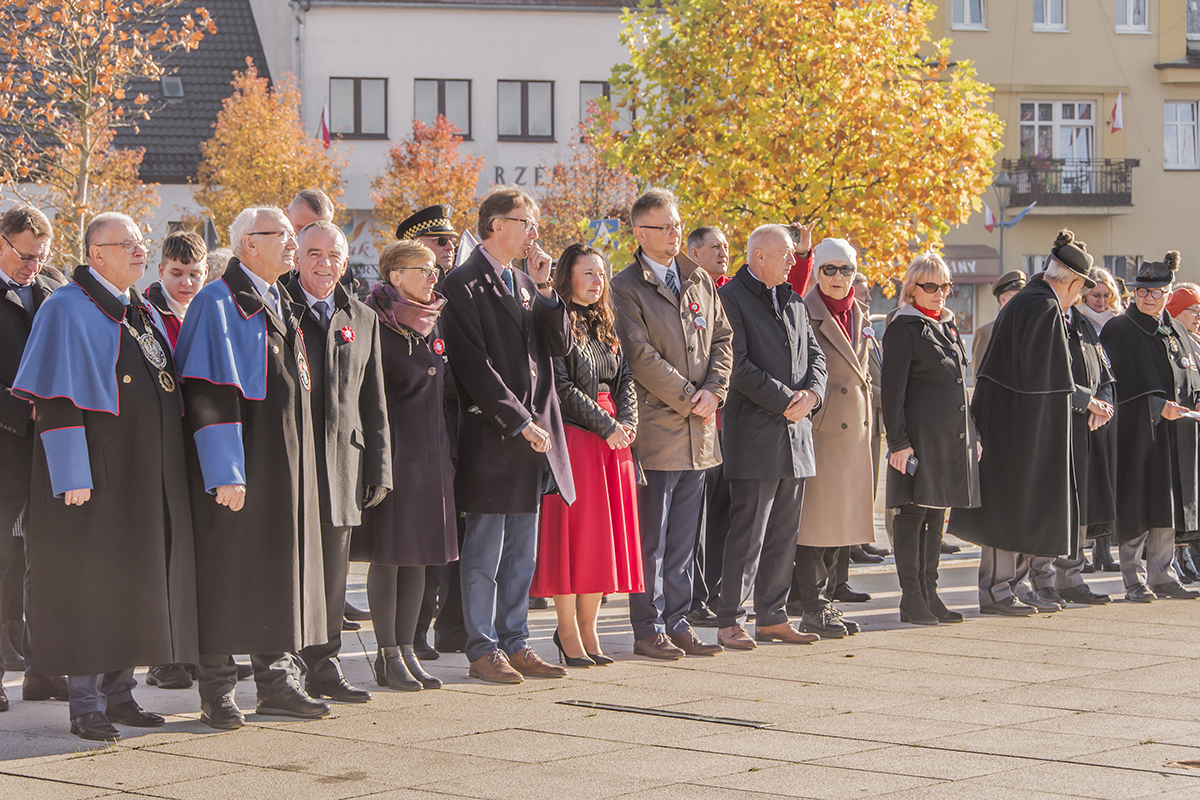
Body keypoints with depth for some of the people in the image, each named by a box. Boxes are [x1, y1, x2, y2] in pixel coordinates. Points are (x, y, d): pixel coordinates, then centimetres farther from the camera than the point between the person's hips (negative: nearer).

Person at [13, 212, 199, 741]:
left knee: (135, 580, 9)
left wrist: (169, 471, 16)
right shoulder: (67, 311, -9)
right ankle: (85, 705, 1)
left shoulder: (142, 313, 15)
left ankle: (118, 693, 18)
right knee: (91, 583, -4)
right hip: (96, 472, -8)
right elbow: (55, 399, -15)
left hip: (148, 474, 8)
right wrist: (73, 475, -21)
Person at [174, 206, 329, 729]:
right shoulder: (218, 304, -11)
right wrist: (225, 471, -23)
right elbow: (206, 392, -17)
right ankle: (217, 691, 3)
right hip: (238, 460, -8)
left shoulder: (282, 307, 15)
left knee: (282, 566, 9)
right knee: (228, 569, -4)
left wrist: (298, 464, 18)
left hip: (287, 461, 8)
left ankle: (276, 681, 16)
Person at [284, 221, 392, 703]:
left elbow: (373, 402, 17)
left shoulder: (362, 320, 16)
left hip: (342, 458, 5)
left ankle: (323, 666, 16)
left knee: (332, 567, 8)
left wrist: (378, 467, 11)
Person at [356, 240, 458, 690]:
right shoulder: (376, 325, -9)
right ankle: (388, 656, 3)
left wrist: (447, 447, 15)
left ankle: (406, 649, 14)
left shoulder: (433, 324, 14)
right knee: (389, 553, -3)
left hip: (431, 451, 7)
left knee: (421, 553, 7)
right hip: (393, 450, -7)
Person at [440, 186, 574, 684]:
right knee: (485, 552, 0)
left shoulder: (524, 283, 16)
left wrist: (544, 288, -2)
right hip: (493, 436, -8)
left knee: (521, 553, 12)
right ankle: (483, 649, 6)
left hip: (534, 431, 8)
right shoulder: (464, 285, -9)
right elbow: (475, 366, -15)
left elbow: (560, 345, 11)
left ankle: (514, 643, 18)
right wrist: (519, 421, -16)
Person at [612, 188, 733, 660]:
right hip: (656, 429, -6)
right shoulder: (626, 288, -6)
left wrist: (713, 391, -3)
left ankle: (676, 623, 16)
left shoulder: (700, 281, 14)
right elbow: (641, 356, -13)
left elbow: (722, 338, 13)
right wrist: (689, 400, -12)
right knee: (651, 537, -2)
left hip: (698, 428, 6)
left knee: (684, 537, 10)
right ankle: (648, 629, 5)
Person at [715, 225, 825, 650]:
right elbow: (738, 364, -16)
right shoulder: (731, 298, -7)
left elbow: (815, 355, 17)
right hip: (754, 431, -8)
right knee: (748, 532, -8)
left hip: (795, 432, 8)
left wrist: (811, 394, -3)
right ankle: (730, 621, -2)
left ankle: (772, 616, 17)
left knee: (783, 533, 10)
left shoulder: (793, 300, 18)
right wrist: (783, 400, -15)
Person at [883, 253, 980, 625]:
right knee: (913, 513, -4)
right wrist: (898, 441, -16)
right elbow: (892, 389, -11)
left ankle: (929, 593, 16)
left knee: (937, 513, 10)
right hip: (920, 435, -8)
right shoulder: (903, 328, -6)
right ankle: (911, 599, -1)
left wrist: (972, 433, 18)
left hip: (953, 435, 8)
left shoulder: (947, 325, 17)